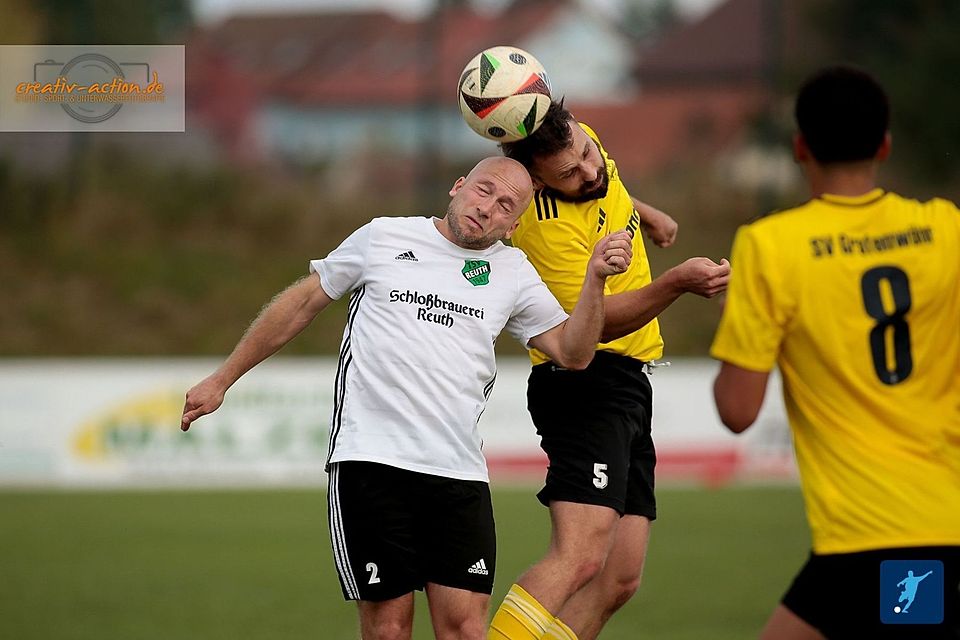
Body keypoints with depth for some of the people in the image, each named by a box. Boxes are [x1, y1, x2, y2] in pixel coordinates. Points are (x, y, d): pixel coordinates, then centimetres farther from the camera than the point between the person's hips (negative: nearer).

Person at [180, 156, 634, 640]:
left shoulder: (512, 270, 14)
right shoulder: (383, 238, 8)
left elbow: (572, 351, 10)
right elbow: (303, 302, 16)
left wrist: (595, 279, -6)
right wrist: (221, 381, 19)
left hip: (459, 473, 2)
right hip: (371, 461, -2)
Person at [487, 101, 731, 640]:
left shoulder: (584, 142, 4)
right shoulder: (548, 227, -23)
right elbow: (592, 322, -27)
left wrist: (646, 214, 39)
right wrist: (676, 284, -37)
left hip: (627, 385, 10)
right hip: (588, 384, -10)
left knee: (617, 581, 4)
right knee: (581, 557, -27)